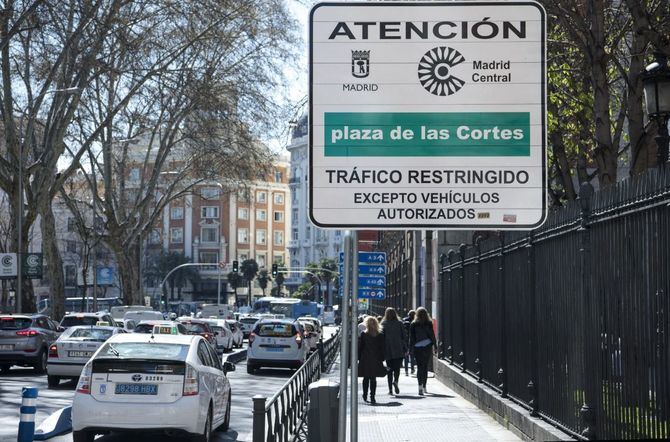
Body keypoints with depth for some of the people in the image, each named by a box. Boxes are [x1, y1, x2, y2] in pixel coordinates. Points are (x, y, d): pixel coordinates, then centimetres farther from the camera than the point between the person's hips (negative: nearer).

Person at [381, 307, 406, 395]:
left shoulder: (383, 324, -1)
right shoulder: (399, 323, 1)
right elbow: (404, 336, 2)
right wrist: (405, 348, 8)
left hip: (388, 351, 0)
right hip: (399, 350, 0)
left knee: (390, 369, 8)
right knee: (397, 367, 2)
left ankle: (390, 389, 6)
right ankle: (395, 381, -26)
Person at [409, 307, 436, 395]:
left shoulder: (413, 324, -2)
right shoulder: (429, 323, 0)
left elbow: (411, 337, -2)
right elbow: (432, 335, 2)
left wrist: (410, 347, 2)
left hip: (417, 347, -2)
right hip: (428, 346, 2)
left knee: (420, 367, -6)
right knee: (425, 366, 14)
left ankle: (420, 386, -24)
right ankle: (424, 387, 20)